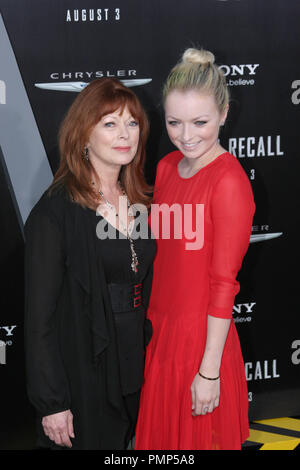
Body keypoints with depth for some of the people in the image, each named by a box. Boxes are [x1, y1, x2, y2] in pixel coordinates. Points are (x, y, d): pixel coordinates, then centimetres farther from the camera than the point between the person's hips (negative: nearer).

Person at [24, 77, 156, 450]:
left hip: (134, 369, 6)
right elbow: (39, 314, -16)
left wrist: (151, 358, 9)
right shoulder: (56, 211, -16)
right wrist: (51, 402, -17)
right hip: (82, 374, -6)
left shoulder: (140, 202, 5)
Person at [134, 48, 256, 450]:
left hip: (201, 337, -7)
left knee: (198, 437, 11)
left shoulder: (230, 181, -20)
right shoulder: (167, 166, 3)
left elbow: (224, 284, -19)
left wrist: (209, 370, -17)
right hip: (159, 327, 7)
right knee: (162, 432, 20)